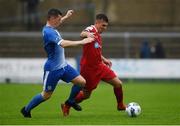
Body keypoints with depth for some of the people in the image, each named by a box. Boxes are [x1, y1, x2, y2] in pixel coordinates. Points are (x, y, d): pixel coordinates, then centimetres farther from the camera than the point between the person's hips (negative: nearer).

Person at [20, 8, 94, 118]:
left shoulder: (51, 28, 6)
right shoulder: (48, 32, -24)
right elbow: (63, 44, -38)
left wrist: (66, 17, 32)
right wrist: (81, 42, -37)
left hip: (63, 66, 9)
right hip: (53, 69, -9)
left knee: (82, 82, 0)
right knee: (46, 95, 4)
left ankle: (70, 102, 23)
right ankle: (26, 110, 23)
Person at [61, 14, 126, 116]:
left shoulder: (98, 36, 12)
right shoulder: (91, 30, -15)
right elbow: (82, 34, -41)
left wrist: (104, 59, 19)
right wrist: (86, 34, -64)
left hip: (99, 66, 8)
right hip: (89, 68, -8)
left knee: (118, 83, 0)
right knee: (86, 94, 3)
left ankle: (120, 105, 22)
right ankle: (66, 106, 25)